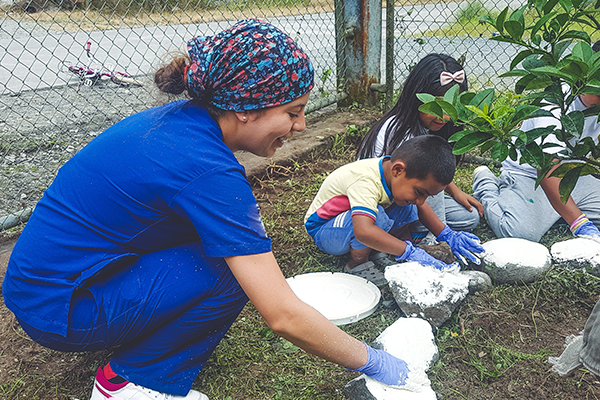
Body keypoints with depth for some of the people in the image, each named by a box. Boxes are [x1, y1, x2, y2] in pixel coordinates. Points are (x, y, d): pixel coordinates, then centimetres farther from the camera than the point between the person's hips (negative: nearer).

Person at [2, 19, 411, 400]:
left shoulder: (179, 120, -3)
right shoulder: (209, 171, -29)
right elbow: (284, 316, -28)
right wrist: (371, 362, -13)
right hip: (56, 311, -8)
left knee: (233, 248, 4)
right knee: (233, 269, -19)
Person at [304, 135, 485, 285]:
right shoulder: (366, 181, -38)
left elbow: (420, 206, 4)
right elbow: (363, 232, -52)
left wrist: (448, 235, -9)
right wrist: (410, 252, -47)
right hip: (323, 232, -7)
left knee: (409, 209, -9)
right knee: (376, 217, -35)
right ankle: (357, 262, -10)